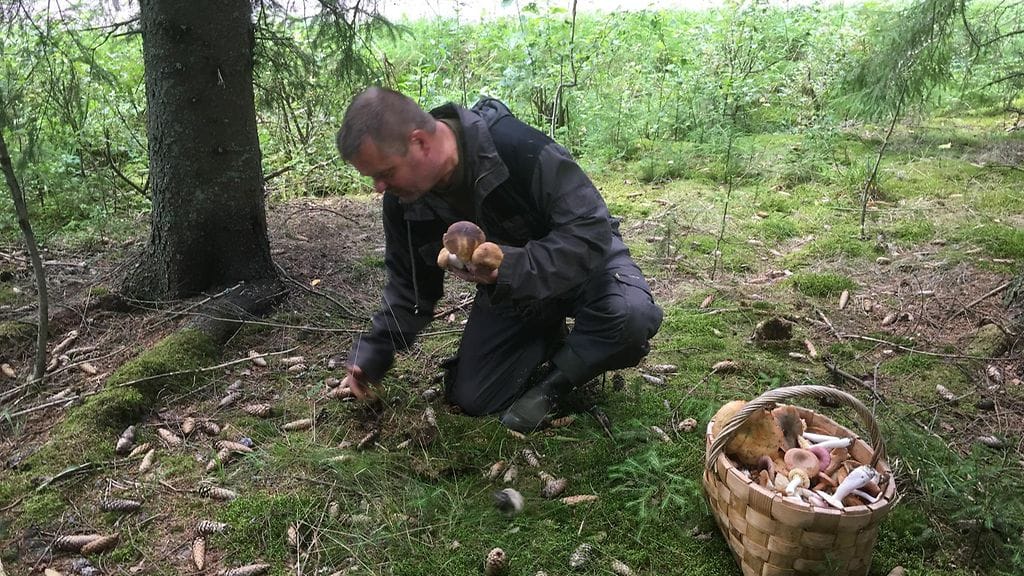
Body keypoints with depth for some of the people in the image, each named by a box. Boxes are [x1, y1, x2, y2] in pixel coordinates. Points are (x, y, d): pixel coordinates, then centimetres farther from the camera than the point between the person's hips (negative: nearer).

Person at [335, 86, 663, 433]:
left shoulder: (516, 145, -34)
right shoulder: (402, 201, -15)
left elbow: (589, 230, -32)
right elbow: (411, 283, 1)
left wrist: (510, 269, -45)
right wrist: (373, 352, -4)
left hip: (582, 259, -4)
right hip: (506, 288, 5)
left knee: (631, 315, -37)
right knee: (473, 399, -4)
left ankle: (556, 378, -9)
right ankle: (551, 339, 18)